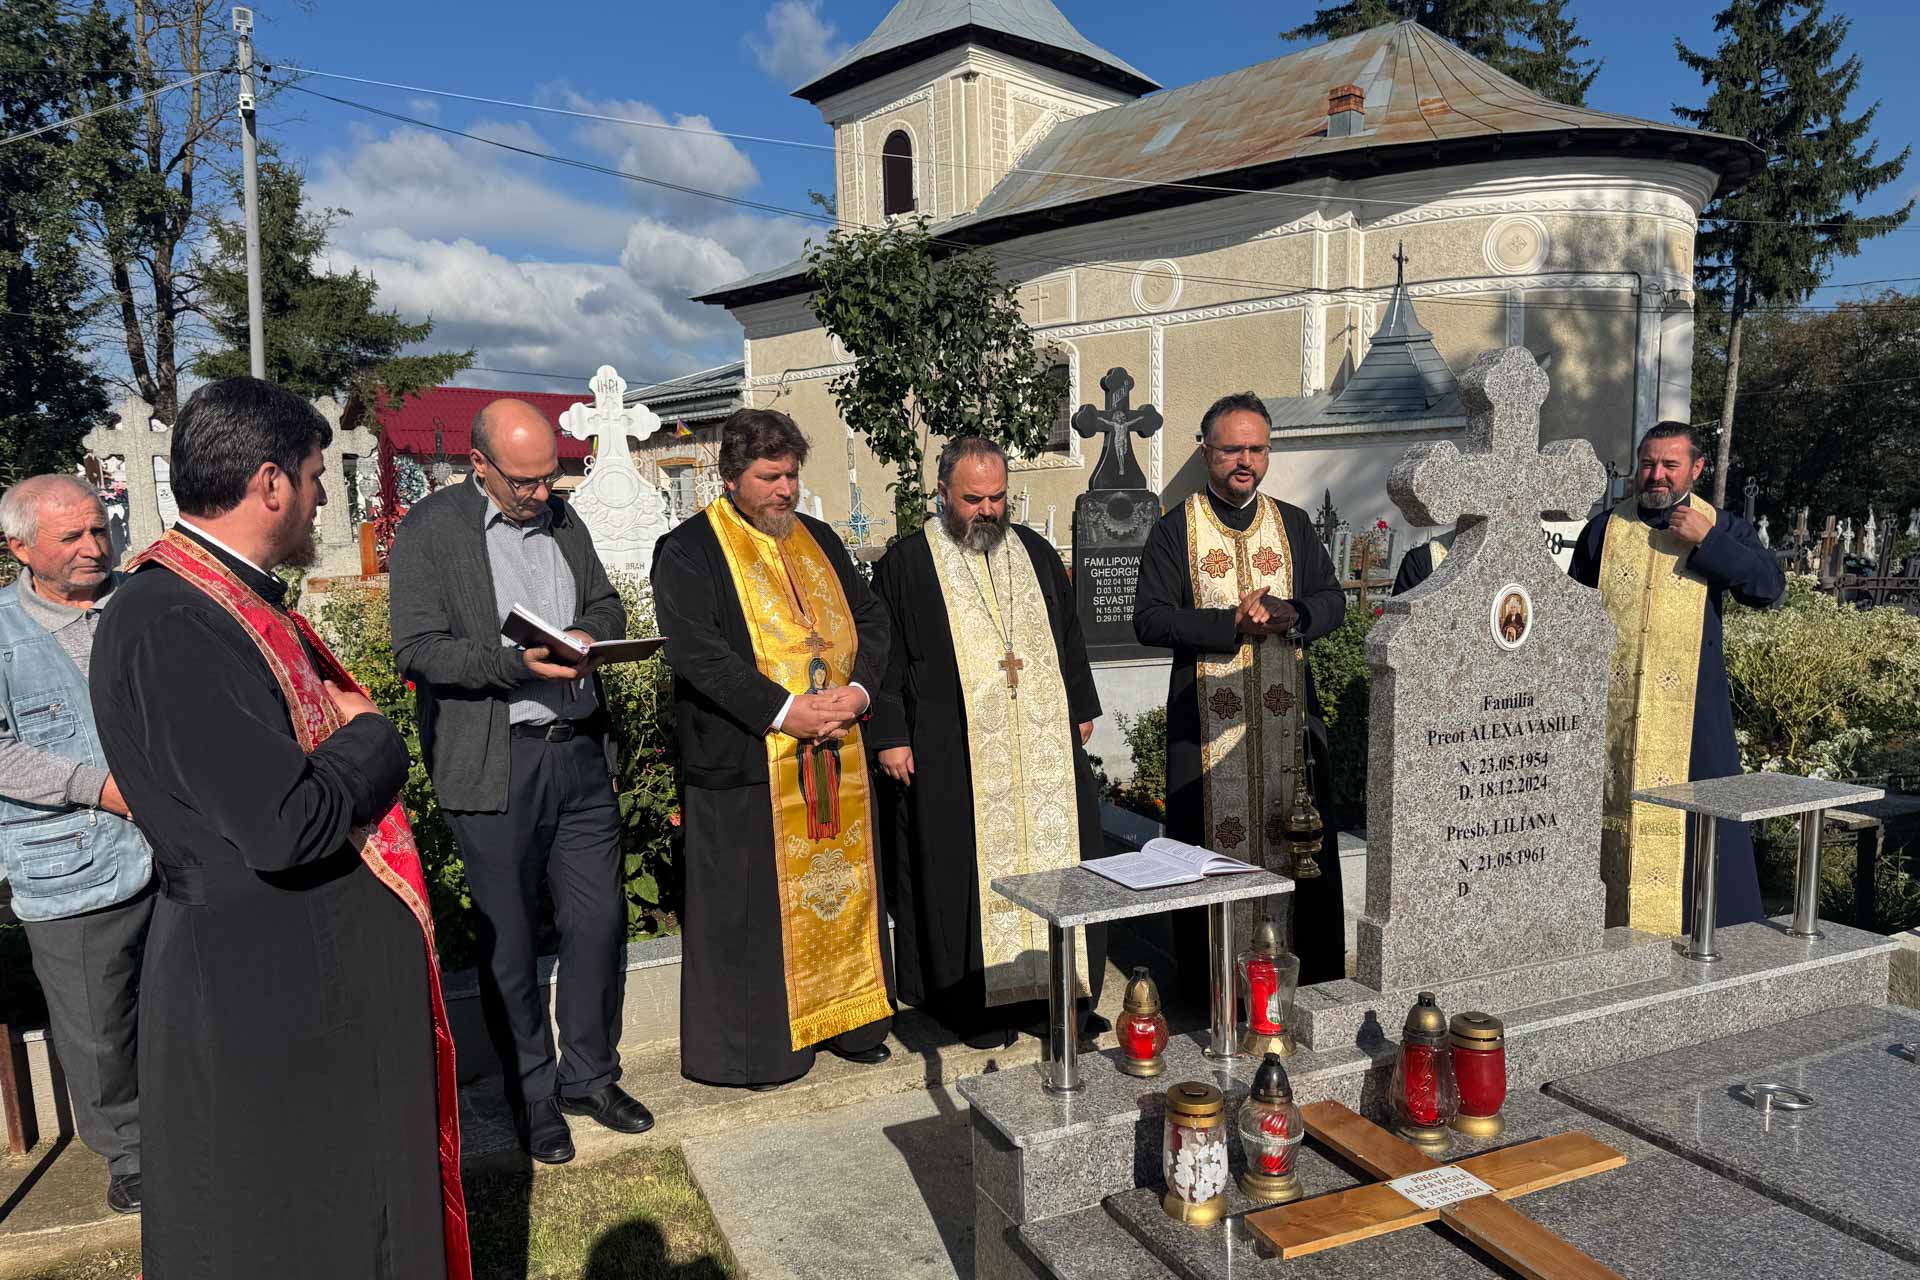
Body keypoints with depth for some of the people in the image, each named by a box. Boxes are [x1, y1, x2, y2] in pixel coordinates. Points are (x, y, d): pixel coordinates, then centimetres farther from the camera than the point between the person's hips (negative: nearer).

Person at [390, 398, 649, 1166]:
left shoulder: (564, 521, 11)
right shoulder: (429, 529, -6)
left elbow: (608, 606, 20)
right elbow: (417, 651, -12)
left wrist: (589, 636, -3)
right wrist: (517, 664, -25)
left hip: (580, 751, 5)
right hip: (493, 765, -5)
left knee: (600, 919, 10)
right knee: (509, 940, 8)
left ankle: (589, 1074, 29)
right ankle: (531, 1095, 26)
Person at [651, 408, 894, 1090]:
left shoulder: (818, 539, 14)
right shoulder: (688, 551, -5)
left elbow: (870, 617, 12)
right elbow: (698, 654, -16)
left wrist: (858, 689, -6)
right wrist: (784, 710, -20)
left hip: (836, 754, 6)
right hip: (743, 762, -6)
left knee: (840, 883, 14)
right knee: (751, 903, 2)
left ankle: (848, 1017, 29)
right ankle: (755, 1044, 17)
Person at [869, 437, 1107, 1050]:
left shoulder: (1035, 553, 13)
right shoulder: (906, 563, -1)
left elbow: (1068, 637, 21)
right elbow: (882, 655, -2)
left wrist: (1081, 709, 17)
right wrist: (889, 736, -8)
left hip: (1044, 751, 5)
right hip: (955, 759, -4)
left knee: (1052, 862, 7)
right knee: (970, 873, 0)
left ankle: (1051, 990, 20)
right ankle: (975, 1004, 12)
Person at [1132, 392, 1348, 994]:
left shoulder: (1293, 525, 12)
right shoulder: (1175, 530, 1)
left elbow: (1333, 599, 10)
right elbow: (1149, 618, -7)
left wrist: (1292, 614, -12)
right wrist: (1233, 622, -17)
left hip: (1288, 712, 3)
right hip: (1208, 714, -3)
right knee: (1216, 838, 0)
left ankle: (1311, 977, 20)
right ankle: (1215, 986, 12)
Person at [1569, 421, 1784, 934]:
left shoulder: (1724, 529, 5)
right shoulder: (1604, 529, 7)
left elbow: (1770, 587, -9)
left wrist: (1707, 540, -15)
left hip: (1689, 706, -1)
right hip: (1609, 704, 2)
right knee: (1607, 807, 8)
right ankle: (1605, 925, 21)